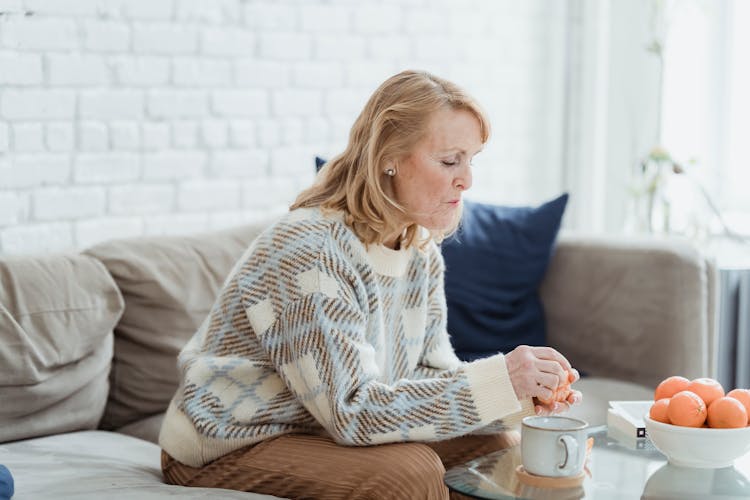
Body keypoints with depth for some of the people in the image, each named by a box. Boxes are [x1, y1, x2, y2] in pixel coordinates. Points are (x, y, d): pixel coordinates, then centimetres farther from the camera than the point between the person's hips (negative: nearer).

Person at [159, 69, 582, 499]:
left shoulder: (422, 250, 0)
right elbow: (352, 411, -29)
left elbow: (431, 373, -1)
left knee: (498, 445, -3)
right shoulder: (310, 250, -27)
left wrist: (521, 396, -19)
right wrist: (498, 382, -31)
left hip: (328, 430, 8)